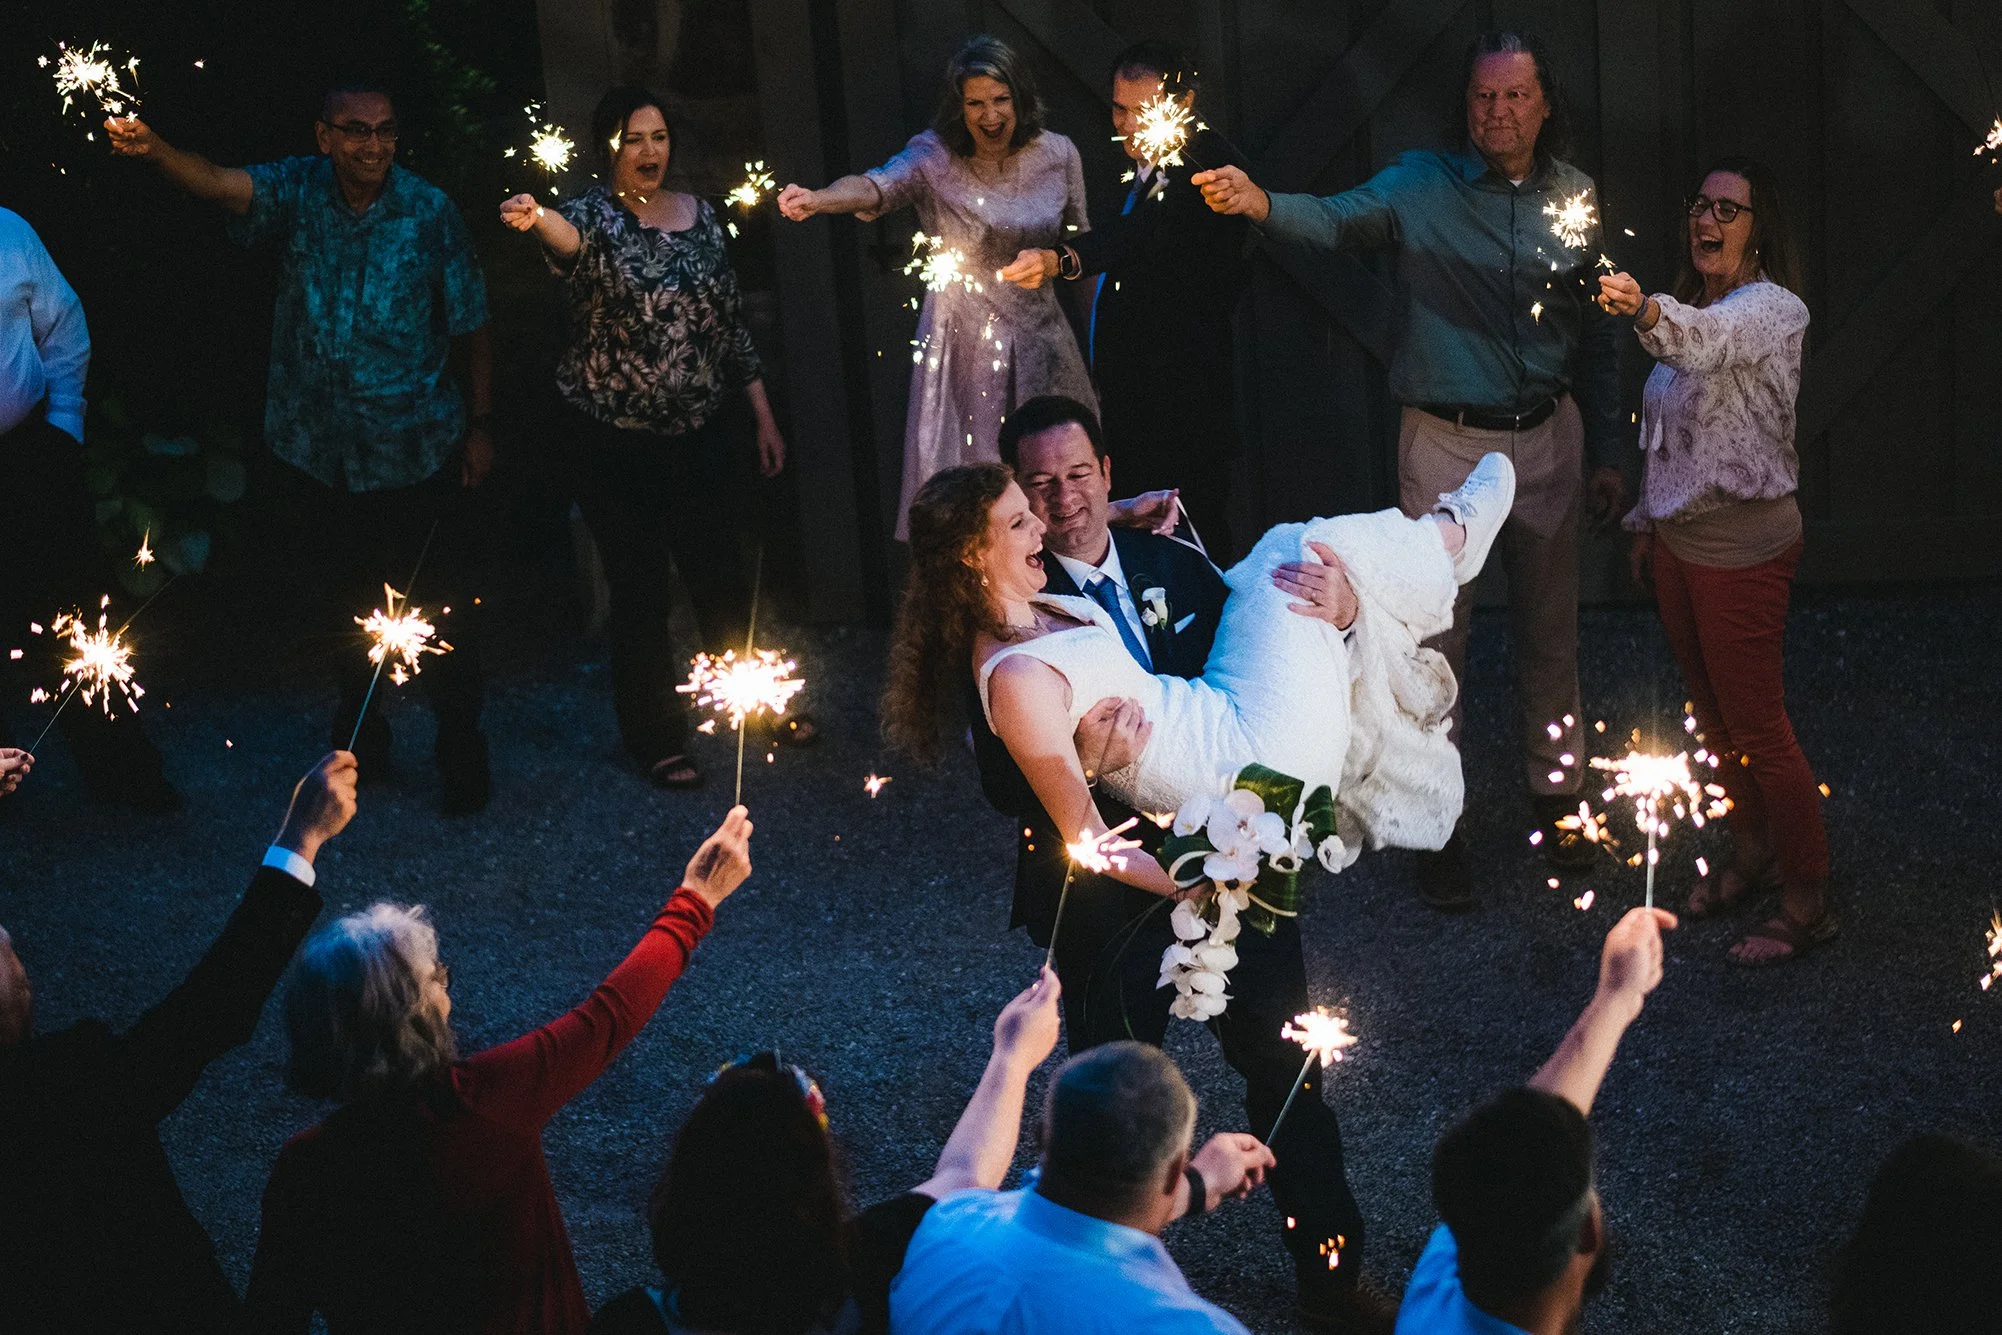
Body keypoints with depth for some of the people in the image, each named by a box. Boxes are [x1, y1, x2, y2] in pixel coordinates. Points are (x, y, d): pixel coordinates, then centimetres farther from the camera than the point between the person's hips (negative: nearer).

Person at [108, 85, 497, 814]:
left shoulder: (430, 213, -10)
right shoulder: (298, 191, -7)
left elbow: (470, 324, -3)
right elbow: (222, 184, -26)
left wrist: (480, 423, -2)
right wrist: (152, 149, -46)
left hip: (417, 447, -2)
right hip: (316, 449, 3)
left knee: (439, 603, 2)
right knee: (341, 599, 18)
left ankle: (461, 751, 18)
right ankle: (360, 734, 38)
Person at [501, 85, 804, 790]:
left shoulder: (701, 215, 5)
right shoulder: (594, 215, -9)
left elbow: (731, 321, 11)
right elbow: (570, 236, -35)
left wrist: (763, 415, 9)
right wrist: (535, 219, -59)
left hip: (707, 430, 4)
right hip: (618, 439, -4)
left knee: (723, 574, 12)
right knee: (641, 589, 3)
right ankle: (655, 738, 17)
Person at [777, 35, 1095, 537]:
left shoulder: (1058, 155, -2)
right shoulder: (934, 156, -11)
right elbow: (878, 185, -31)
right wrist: (818, 199, -52)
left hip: (1038, 340, 2)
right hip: (960, 344, -2)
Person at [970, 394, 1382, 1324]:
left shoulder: (1173, 564, 0)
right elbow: (1002, 783, -20)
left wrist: (1337, 612, -18)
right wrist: (1078, 763, -41)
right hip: (1109, 892, -3)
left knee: (1285, 1069, 14)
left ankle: (1331, 1274, 32)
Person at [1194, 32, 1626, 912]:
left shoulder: (1575, 200, 3)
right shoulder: (1421, 187, -8)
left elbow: (1596, 338, 10)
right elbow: (1335, 221, -27)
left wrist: (1607, 453, 10)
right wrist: (1260, 206, -48)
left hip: (1547, 439, 3)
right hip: (1446, 443, -3)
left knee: (1550, 635, 14)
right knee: (1435, 644, 2)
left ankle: (1555, 800, 32)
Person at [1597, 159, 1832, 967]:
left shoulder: (1773, 309, -17)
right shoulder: (1686, 311, 9)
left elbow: (1710, 340, -41)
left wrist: (1646, 311, -60)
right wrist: (1647, 521, 17)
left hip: (1744, 545, -8)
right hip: (1680, 536, 8)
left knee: (1757, 729, -2)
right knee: (1712, 715, 19)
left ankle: (1808, 903, 10)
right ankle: (1753, 856, 36)